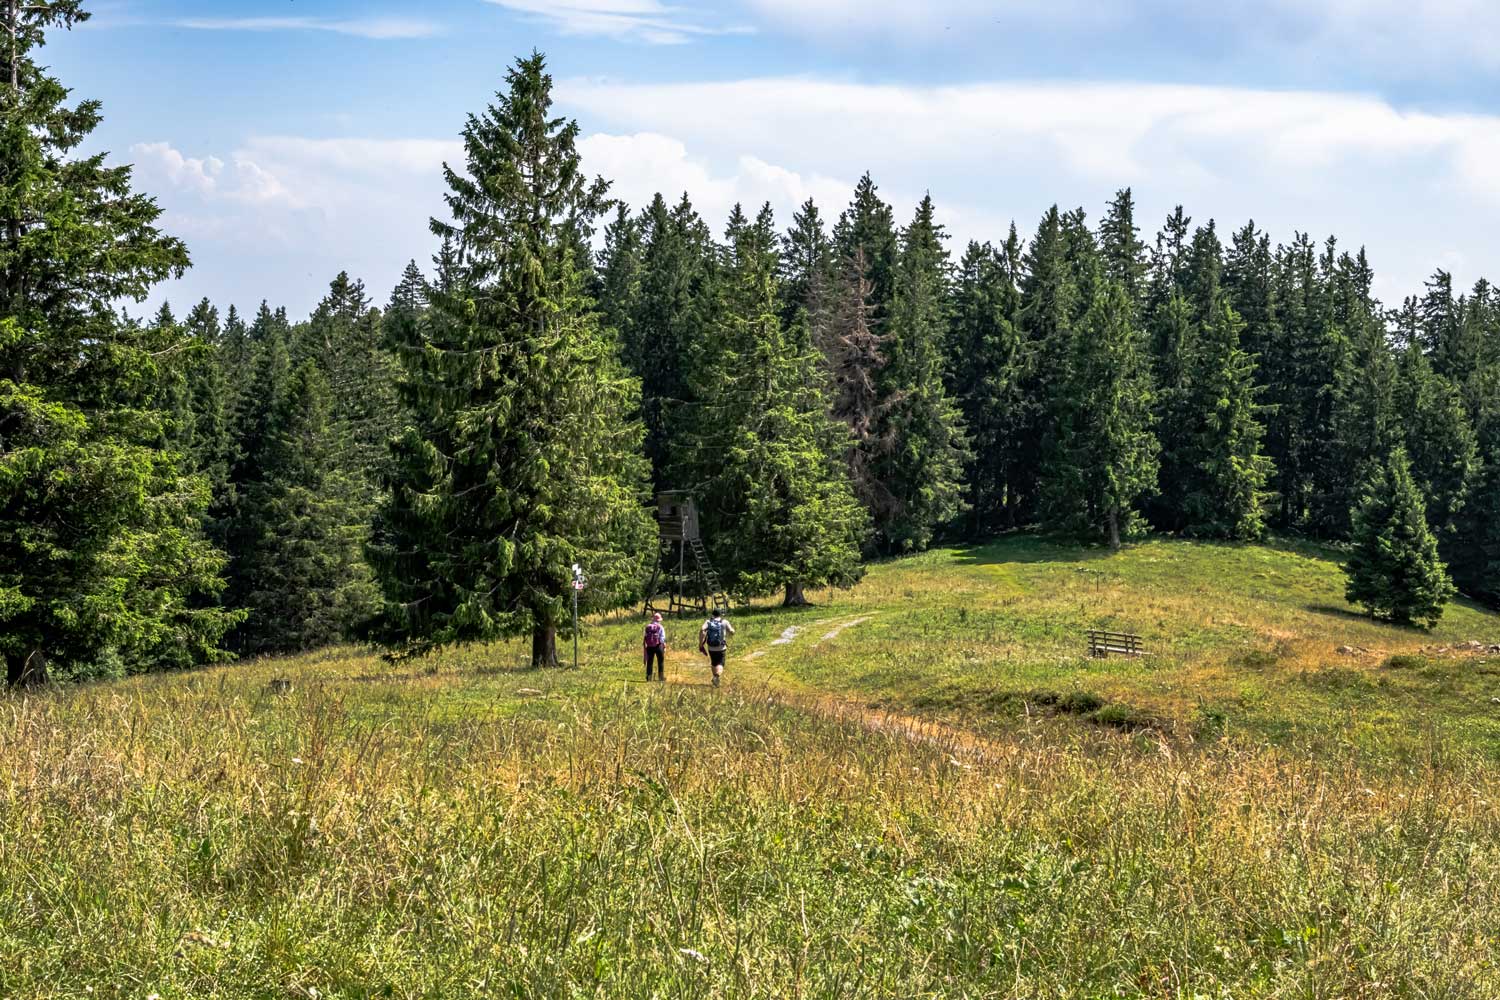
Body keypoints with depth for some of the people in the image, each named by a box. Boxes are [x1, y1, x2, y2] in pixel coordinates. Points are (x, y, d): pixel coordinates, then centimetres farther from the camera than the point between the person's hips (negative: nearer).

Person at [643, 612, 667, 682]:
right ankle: (661, 677, 7)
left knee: (649, 662, 10)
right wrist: (664, 647, -1)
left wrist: (645, 647, 8)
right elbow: (662, 638, -11)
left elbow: (645, 638, 2)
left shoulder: (648, 627, 2)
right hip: (658, 646, -3)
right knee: (660, 662, 8)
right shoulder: (660, 627, -7)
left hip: (649, 647, 3)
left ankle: (648, 677, 7)